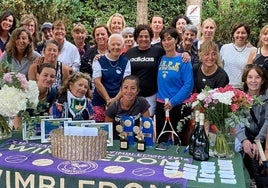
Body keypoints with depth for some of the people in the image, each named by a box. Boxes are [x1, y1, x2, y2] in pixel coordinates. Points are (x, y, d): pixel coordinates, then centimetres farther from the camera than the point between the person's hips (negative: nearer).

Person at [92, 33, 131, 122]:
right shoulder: (99, 61, 4)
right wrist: (108, 100, -9)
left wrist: (115, 99, -12)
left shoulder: (125, 62, 8)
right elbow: (97, 82, -3)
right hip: (100, 102, -1)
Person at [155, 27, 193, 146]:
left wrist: (173, 101, -19)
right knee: (160, 140, 14)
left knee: (178, 140, 8)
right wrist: (160, 96, 3)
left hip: (177, 106, -5)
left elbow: (188, 84, -15)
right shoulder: (161, 59, 6)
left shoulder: (183, 60, -8)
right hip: (161, 105, 5)